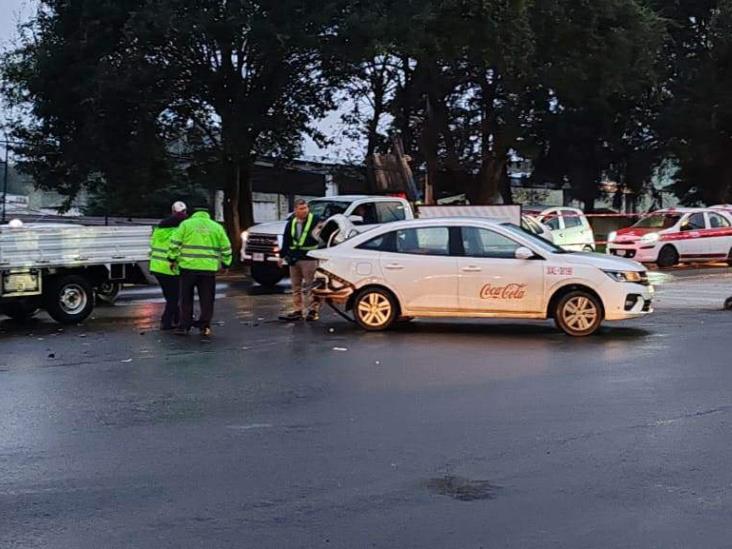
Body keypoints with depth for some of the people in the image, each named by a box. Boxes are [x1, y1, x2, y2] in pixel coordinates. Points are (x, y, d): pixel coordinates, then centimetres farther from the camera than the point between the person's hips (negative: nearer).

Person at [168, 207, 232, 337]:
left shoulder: (186, 224, 4)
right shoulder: (217, 227, 9)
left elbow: (175, 243, -1)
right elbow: (226, 248, 10)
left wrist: (172, 259, 9)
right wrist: (225, 263, 21)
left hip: (188, 267, -1)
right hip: (209, 268, 1)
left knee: (186, 299, 10)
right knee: (207, 300, 9)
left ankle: (184, 326, 11)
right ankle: (204, 326, 7)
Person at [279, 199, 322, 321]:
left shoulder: (315, 220, -4)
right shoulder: (291, 222, 12)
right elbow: (286, 240, 17)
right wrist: (282, 255, 14)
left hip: (309, 259, -6)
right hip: (294, 258, 6)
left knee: (310, 286, -4)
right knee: (296, 287, 11)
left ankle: (313, 310, 3)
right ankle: (297, 311, 18)